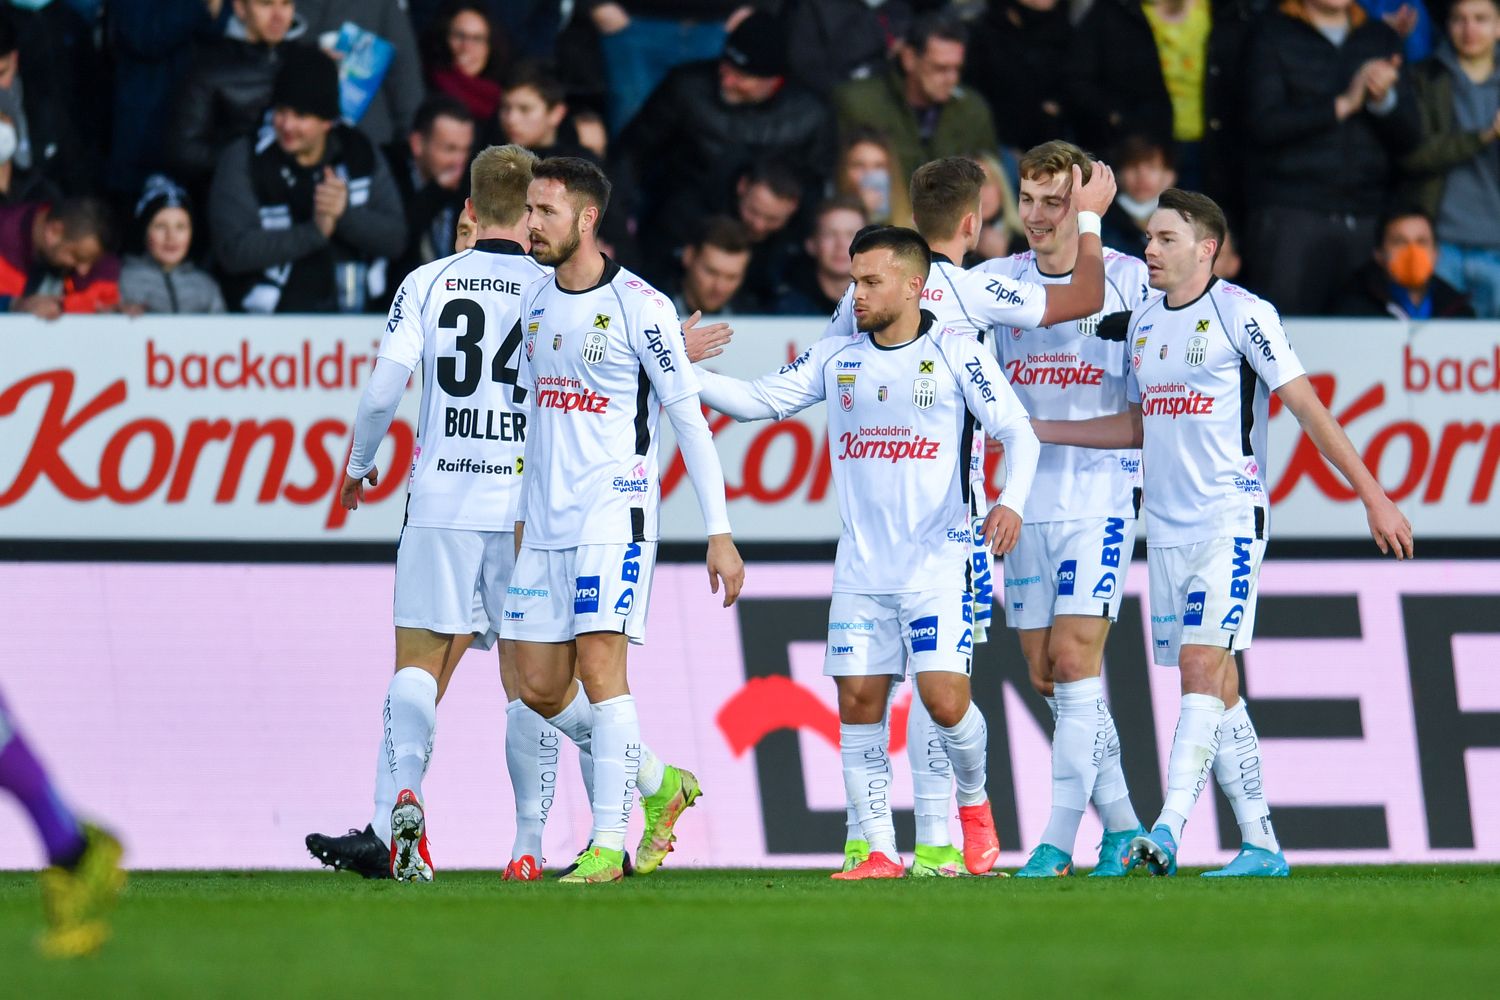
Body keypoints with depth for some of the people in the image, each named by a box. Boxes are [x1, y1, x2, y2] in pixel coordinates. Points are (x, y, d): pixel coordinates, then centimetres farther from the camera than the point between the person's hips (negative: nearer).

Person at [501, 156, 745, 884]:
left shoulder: (640, 307, -10)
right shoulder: (536, 303, 11)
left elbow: (690, 421, -8)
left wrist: (719, 533, -10)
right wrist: (524, 517, 21)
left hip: (614, 516, -7)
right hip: (546, 523, 7)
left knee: (599, 666, -15)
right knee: (539, 688, 5)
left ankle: (607, 846, -12)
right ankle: (660, 783, 24)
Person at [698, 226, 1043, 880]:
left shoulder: (958, 355, -3)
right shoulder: (836, 358, 9)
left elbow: (1018, 432, -3)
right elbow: (756, 401, 10)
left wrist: (1011, 502, -20)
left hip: (937, 562, -4)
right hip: (861, 569, 4)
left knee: (944, 699, -13)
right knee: (858, 702, -1)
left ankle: (974, 803, 16)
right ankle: (879, 851, 4)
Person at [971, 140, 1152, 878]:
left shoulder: (1131, 282, -5)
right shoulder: (995, 282, 7)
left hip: (1102, 497, -5)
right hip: (1026, 503, 5)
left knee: (1075, 659, -13)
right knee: (1045, 674, 5)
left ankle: (1059, 838, -13)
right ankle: (1122, 827, 17)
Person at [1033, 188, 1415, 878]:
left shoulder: (1242, 315, -7)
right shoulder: (1142, 323, 14)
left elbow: (1307, 408, -7)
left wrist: (1374, 497, -8)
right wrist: (1037, 430, 22)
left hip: (1228, 522, -7)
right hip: (1167, 529, 7)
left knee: (1201, 669, -17)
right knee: (1217, 686, 7)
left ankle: (1168, 832, -27)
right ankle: (1260, 845, 12)